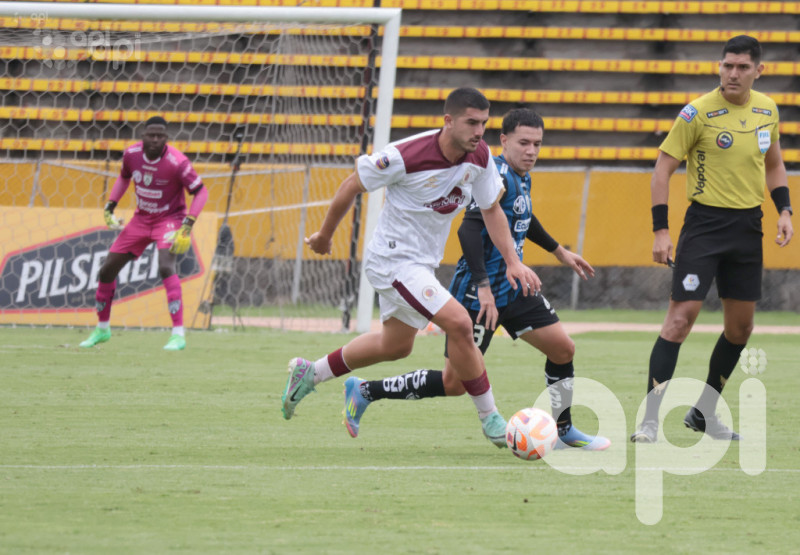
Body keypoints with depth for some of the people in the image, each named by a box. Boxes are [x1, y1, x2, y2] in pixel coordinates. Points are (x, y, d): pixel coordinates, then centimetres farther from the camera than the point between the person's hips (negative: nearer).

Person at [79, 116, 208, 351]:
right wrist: (109, 206, 4)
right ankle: (102, 329, 30)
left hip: (169, 219, -6)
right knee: (106, 271, 7)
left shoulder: (177, 162, -25)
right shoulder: (132, 153, -10)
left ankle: (178, 335, -29)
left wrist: (188, 226, -27)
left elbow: (201, 192, -17)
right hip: (141, 219, 6)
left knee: (165, 267, -32)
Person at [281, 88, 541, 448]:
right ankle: (490, 419, -9)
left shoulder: (479, 157, -7)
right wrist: (325, 235, 1)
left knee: (396, 345, 24)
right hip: (395, 261, -9)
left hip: (422, 264, 9)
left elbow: (491, 210, 8)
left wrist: (513, 262, -3)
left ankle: (309, 374, 42)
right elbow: (352, 186, -12)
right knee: (459, 323, -21)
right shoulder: (406, 156, -26)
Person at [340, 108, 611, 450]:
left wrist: (558, 251, 41)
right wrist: (483, 287, -35)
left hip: (511, 289, 9)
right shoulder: (499, 176, -19)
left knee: (563, 348, 4)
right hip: (477, 293, -9)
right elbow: (468, 229, -30)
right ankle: (364, 392, 7)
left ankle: (563, 432, 19)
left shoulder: (520, 177, 11)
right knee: (453, 383, -5)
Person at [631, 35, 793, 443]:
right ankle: (650, 419, -14)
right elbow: (663, 168, -8)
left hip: (748, 226, 6)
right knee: (682, 314, -14)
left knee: (741, 326, 9)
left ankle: (704, 412, 25)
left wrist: (784, 211, 8)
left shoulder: (767, 110, 5)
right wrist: (660, 230, -13)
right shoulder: (698, 112, -12)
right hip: (705, 222, -6)